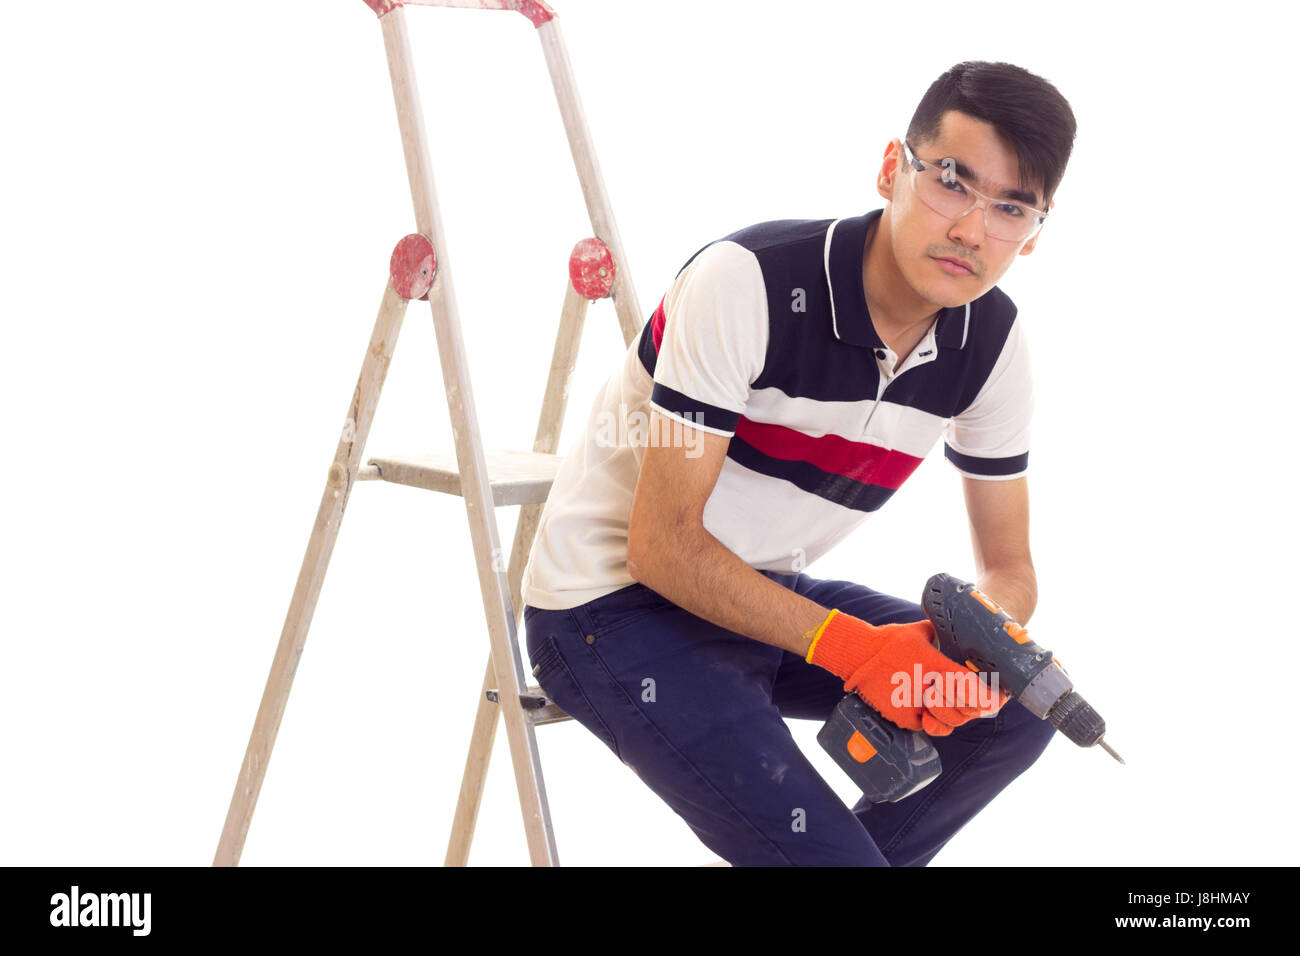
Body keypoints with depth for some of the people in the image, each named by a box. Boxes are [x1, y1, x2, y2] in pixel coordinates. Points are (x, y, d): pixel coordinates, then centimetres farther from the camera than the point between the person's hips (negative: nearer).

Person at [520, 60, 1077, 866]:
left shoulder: (993, 341, -7)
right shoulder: (749, 282, -26)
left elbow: (1009, 569, 3)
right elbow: (661, 546, -24)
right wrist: (851, 646, -30)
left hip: (770, 593, 7)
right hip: (616, 599, -7)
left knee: (1020, 703, -4)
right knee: (826, 852, -22)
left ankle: (858, 847, 12)